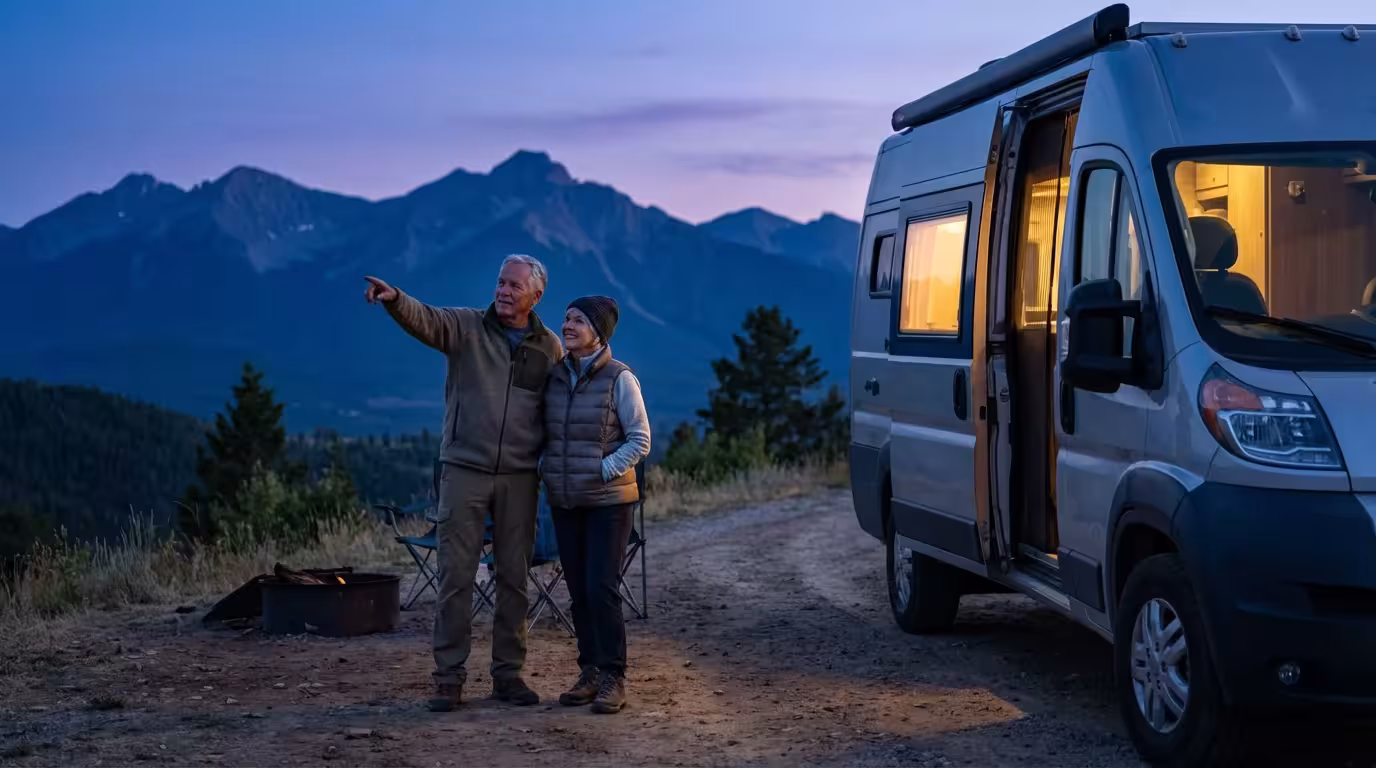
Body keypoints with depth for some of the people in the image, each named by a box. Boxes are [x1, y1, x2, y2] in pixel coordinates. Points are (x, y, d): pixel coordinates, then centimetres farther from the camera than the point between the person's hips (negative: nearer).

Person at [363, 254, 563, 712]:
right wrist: (395, 299, -41)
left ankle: (508, 674, 18)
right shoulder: (466, 327, -1)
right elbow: (424, 320, -20)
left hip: (519, 476, 2)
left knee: (514, 578, 8)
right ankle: (449, 678, 5)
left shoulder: (550, 348, 5)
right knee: (455, 575, -1)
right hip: (464, 470, -2)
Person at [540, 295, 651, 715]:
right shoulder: (555, 377, 6)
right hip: (564, 501, 5)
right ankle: (589, 673, 15)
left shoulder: (618, 378, -9)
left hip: (607, 500, -5)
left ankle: (613, 678, -2)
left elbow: (640, 440, -7)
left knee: (601, 589, -10)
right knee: (579, 590, 7)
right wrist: (547, 470, 4)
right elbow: (545, 433, 19)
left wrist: (602, 472, -14)